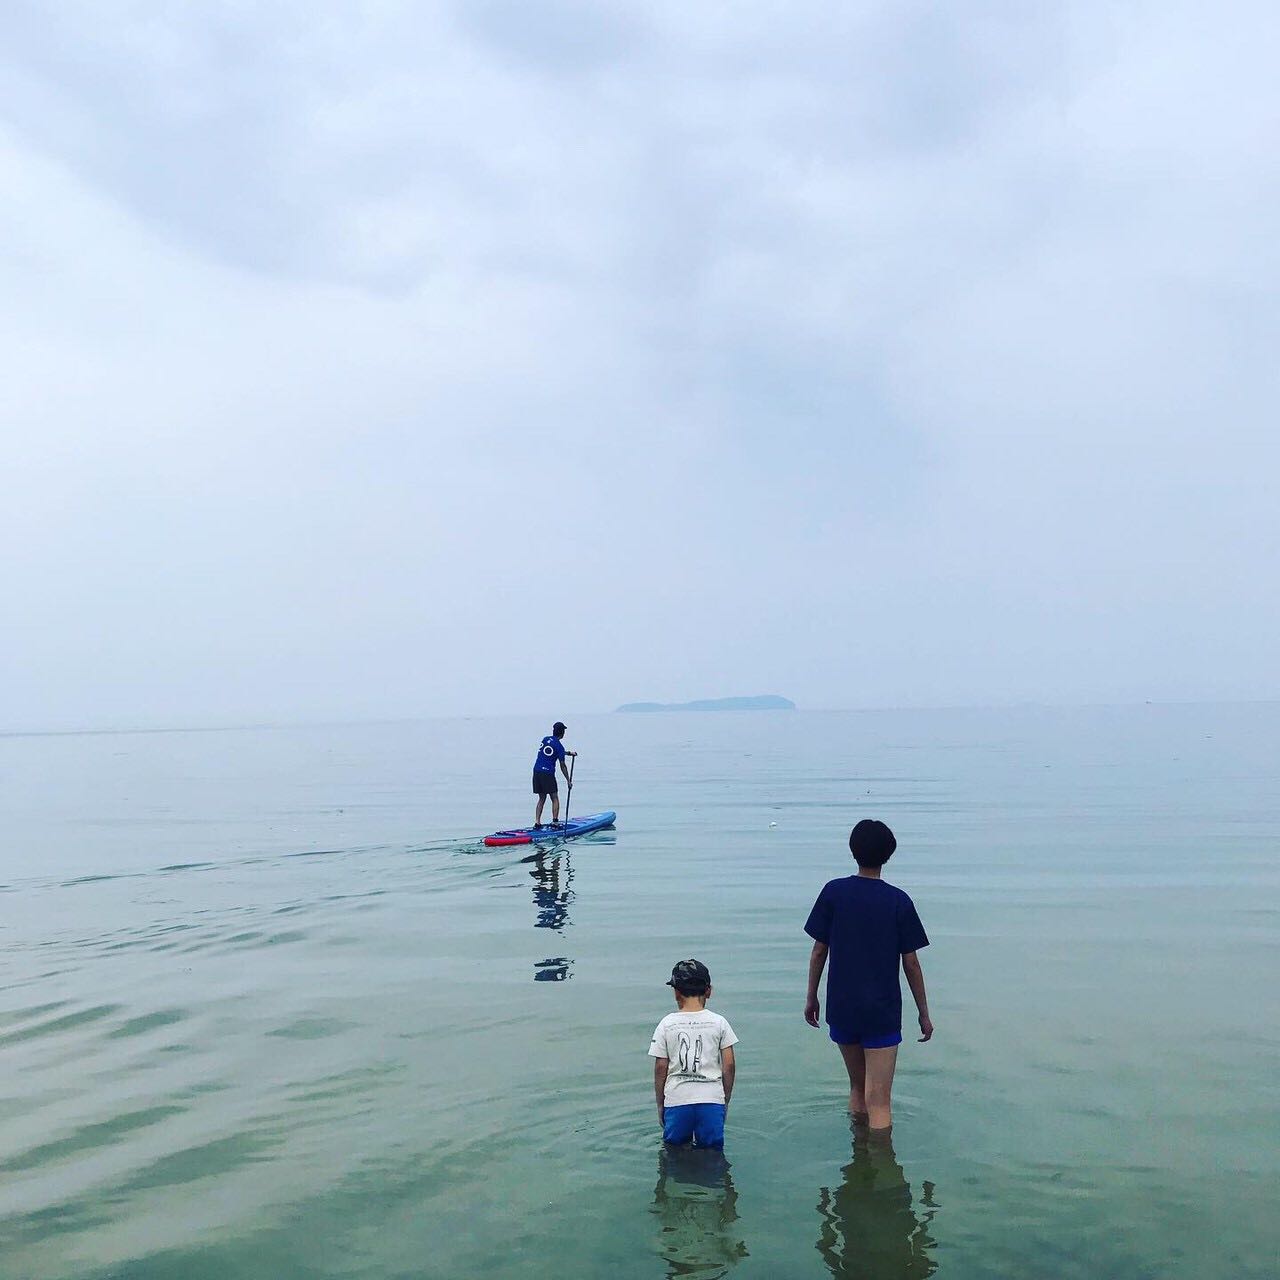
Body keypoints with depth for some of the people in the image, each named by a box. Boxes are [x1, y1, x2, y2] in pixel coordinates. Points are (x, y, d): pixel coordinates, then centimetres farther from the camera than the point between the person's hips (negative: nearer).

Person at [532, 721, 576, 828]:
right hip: (548, 773, -6)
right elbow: (562, 766, -5)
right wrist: (568, 781, 3)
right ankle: (555, 821, -3)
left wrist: (569, 753, 33)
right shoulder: (559, 746, -7)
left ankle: (537, 822, 8)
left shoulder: (545, 739, 11)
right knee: (555, 799, 5)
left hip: (537, 771, 6)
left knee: (541, 799, 14)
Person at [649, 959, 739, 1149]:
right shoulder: (718, 1022, 1)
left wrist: (660, 1105, 12)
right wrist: (726, 1100, 14)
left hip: (676, 1100, 0)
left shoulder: (666, 1024, 0)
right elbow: (729, 1065, 2)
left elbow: (660, 1068, 1)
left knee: (675, 1150, 13)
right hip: (711, 1099, 0)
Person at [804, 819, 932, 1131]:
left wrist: (811, 997, 11)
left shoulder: (834, 892, -5)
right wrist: (924, 1013, 7)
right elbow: (911, 963, -4)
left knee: (857, 1088, 21)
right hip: (883, 1012, -2)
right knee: (879, 1100, 0)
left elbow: (819, 951, -1)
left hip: (841, 1009, 3)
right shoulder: (899, 901, -7)